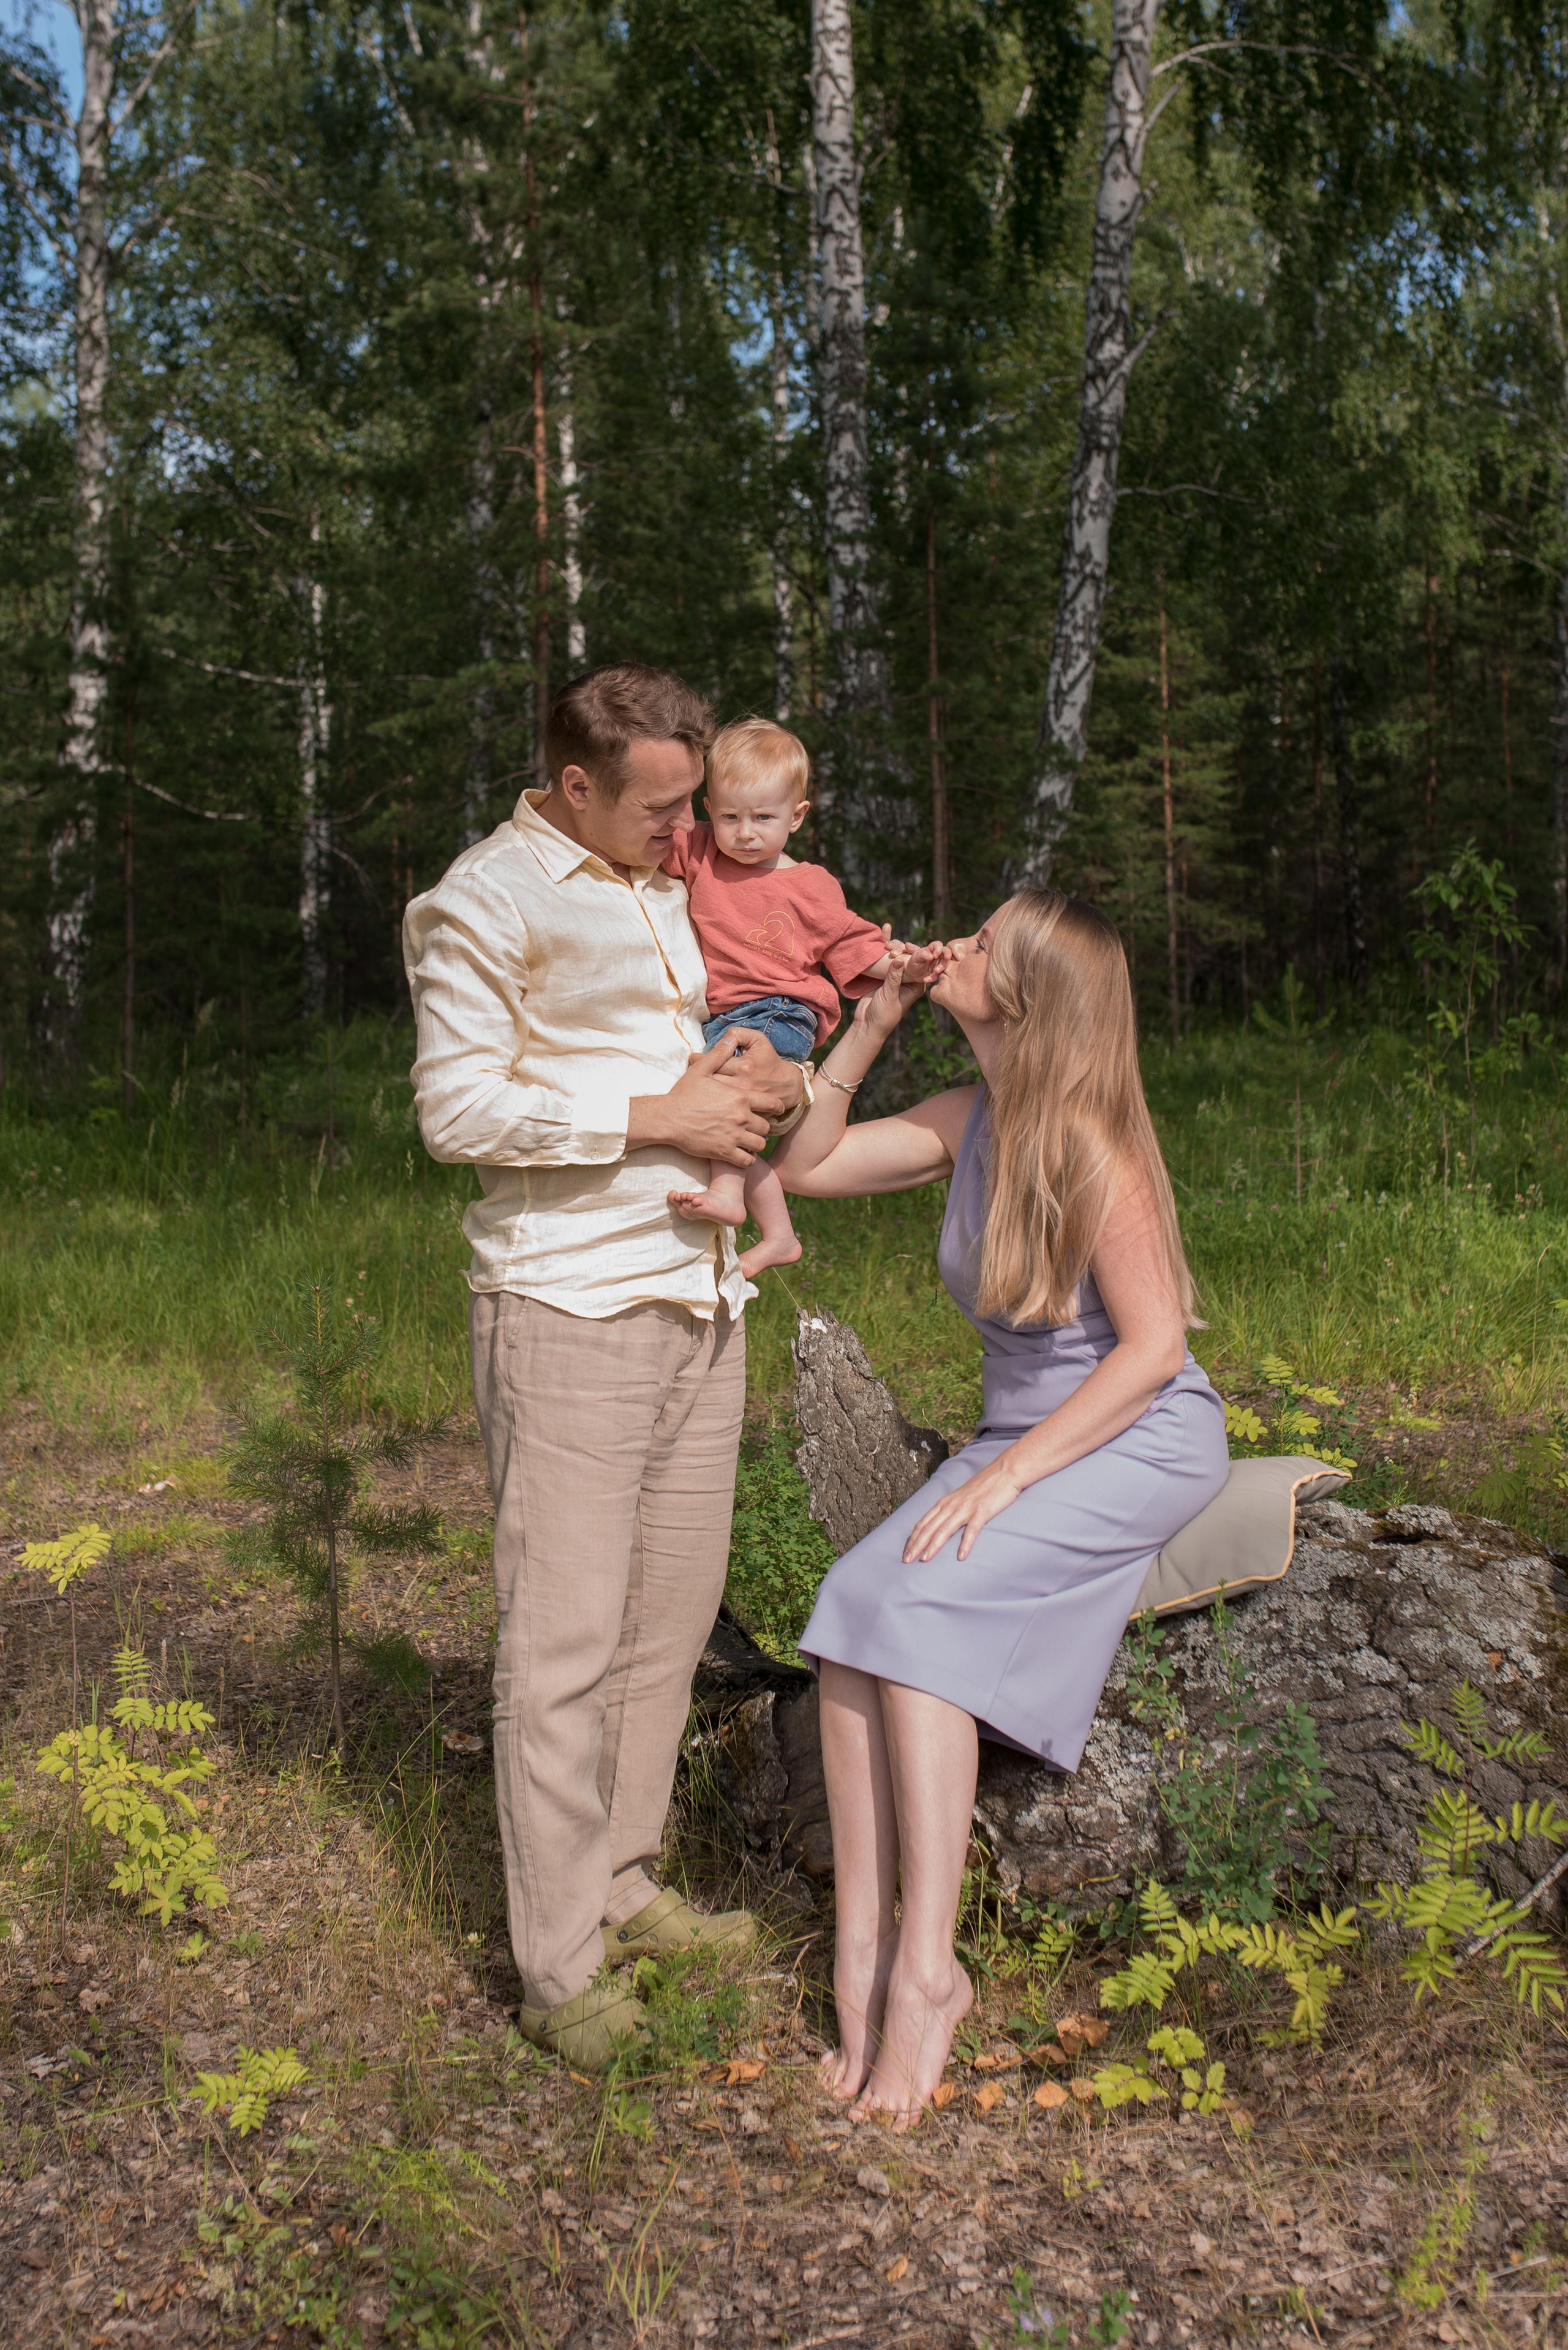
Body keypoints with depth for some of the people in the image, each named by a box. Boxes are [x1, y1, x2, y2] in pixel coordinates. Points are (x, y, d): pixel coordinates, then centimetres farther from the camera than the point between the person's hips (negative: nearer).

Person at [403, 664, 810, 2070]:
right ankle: (563, 1969, 3)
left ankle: (625, 1888, 25)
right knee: (563, 1638, -5)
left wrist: (770, 1083, 3)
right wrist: (658, 1117, -16)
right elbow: (457, 1107, -14)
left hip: (698, 1298, 8)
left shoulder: (669, 898, 18)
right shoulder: (486, 901, -6)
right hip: (570, 1309, -8)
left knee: (670, 1617, 11)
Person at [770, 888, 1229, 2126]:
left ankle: (925, 1967, -20)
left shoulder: (1090, 1145, -17)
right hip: (1022, 1439, 7)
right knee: (853, 1607, -17)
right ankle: (861, 1952, -18)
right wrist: (871, 1026, 2)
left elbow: (1153, 1347, -20)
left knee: (914, 1604, -26)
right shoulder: (970, 1121, 5)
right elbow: (804, 1165, 11)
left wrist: (1003, 1477, -24)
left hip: (1143, 1444, -7)